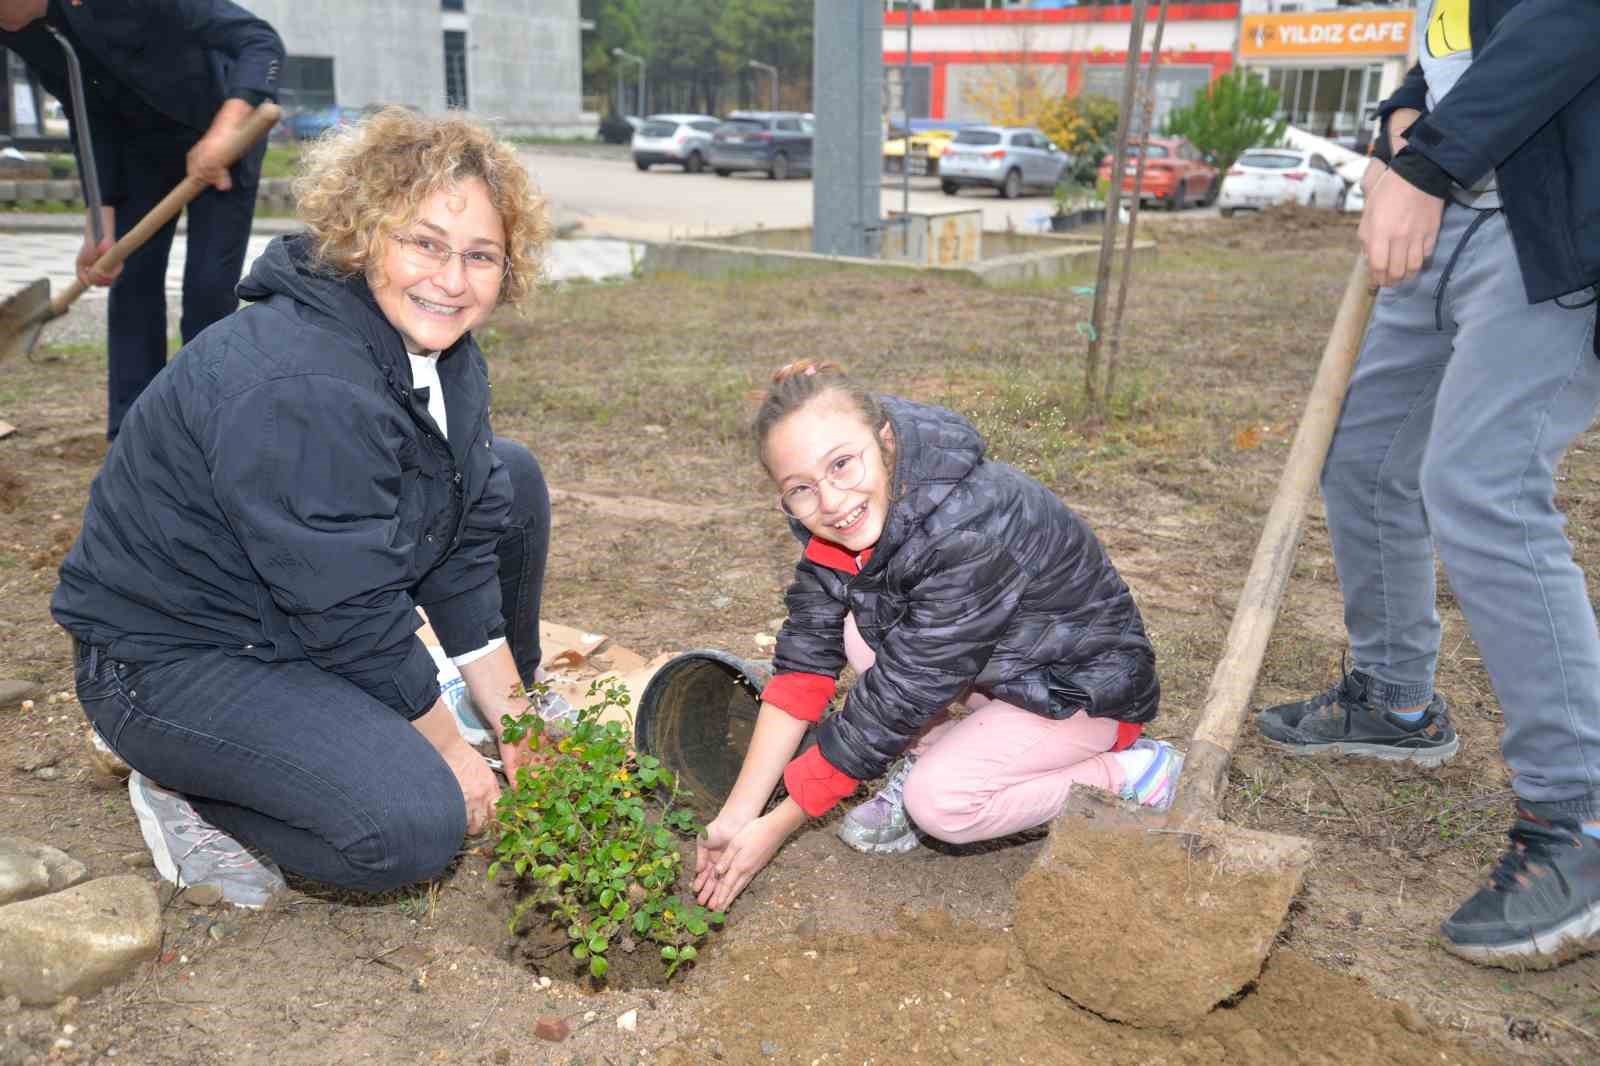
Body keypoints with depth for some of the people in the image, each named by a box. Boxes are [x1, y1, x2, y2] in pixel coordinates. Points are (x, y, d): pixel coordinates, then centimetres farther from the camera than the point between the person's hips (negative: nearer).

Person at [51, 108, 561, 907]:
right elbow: (353, 620, -27)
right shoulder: (300, 390, -32)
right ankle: (189, 792, 0)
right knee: (416, 825, -26)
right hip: (168, 660, -9)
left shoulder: (442, 352, -3)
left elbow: (465, 544, 1)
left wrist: (507, 711, -1)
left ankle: (518, 705, 22)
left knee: (512, 478, 3)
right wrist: (450, 751, -14)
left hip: (302, 617, 9)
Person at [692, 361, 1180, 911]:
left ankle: (1131, 773, -4)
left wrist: (777, 826, -23)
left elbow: (896, 698, -31)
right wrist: (736, 815, -18)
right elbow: (806, 655, -13)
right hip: (999, 665, 7)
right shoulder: (861, 515, -14)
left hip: (1091, 686, -6)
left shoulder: (970, 532, -38)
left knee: (938, 803, -23)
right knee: (862, 631, -16)